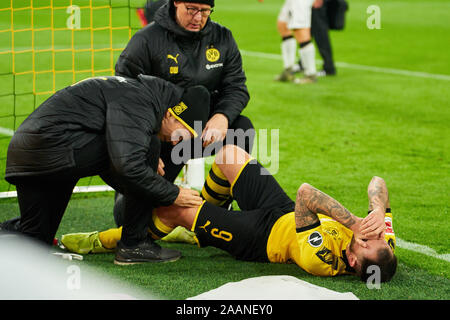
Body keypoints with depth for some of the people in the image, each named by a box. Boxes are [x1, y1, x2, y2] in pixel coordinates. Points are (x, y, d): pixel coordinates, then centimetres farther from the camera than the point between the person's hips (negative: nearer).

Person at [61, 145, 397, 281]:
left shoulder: (322, 260, -43)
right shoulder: (385, 240, -25)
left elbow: (305, 193, -47)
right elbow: (378, 183, -17)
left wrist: (356, 224, -44)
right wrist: (377, 213, -35)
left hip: (262, 236, -7)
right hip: (285, 211, 7)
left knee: (174, 209, -1)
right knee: (229, 153, 13)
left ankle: (101, 241, 26)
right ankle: (204, 219, 46)